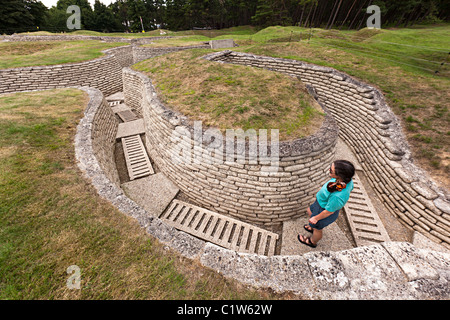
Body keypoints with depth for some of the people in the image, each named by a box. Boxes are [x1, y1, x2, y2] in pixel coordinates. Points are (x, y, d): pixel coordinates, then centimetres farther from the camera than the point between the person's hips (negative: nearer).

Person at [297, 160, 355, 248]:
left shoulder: (337, 196, -44)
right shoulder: (347, 180, -23)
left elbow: (329, 211, -27)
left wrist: (316, 218, -9)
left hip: (323, 212, -7)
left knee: (317, 228, 24)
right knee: (309, 211, 33)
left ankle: (312, 242, 57)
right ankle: (314, 228, 62)